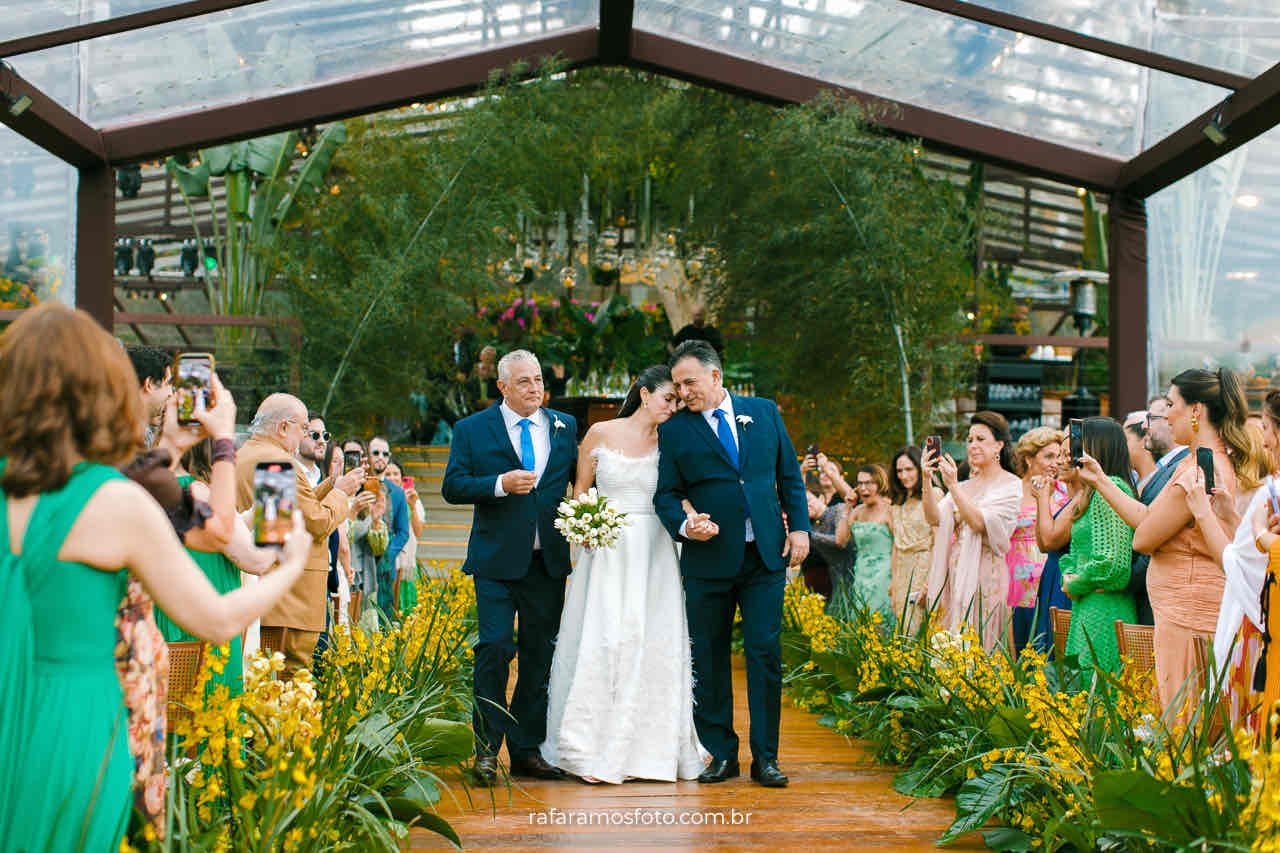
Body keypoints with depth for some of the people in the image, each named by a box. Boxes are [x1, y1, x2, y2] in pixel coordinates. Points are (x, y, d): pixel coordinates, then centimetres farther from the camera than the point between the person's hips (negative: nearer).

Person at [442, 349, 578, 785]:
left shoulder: (565, 427, 12)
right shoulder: (472, 429, 3)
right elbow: (452, 487, -3)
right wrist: (500, 484, -17)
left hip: (549, 560, 3)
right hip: (497, 558, -3)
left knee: (540, 655, 7)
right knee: (495, 648, -9)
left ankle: (527, 749, 16)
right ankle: (487, 749, 1)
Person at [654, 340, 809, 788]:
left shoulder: (764, 412, 9)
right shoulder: (674, 431, 3)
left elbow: (790, 475, 13)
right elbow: (666, 495, 2)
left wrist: (799, 526, 2)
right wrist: (684, 525, -18)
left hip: (766, 555, 1)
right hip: (708, 560, 0)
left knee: (766, 654, -1)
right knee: (709, 660, 5)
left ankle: (765, 756, 9)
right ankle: (720, 753, 17)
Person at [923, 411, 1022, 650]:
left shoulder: (1011, 485, -3)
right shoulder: (966, 485, 15)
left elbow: (980, 523, -17)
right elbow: (935, 518, 2)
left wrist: (953, 486, -23)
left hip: (986, 576, -6)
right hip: (955, 574, 6)